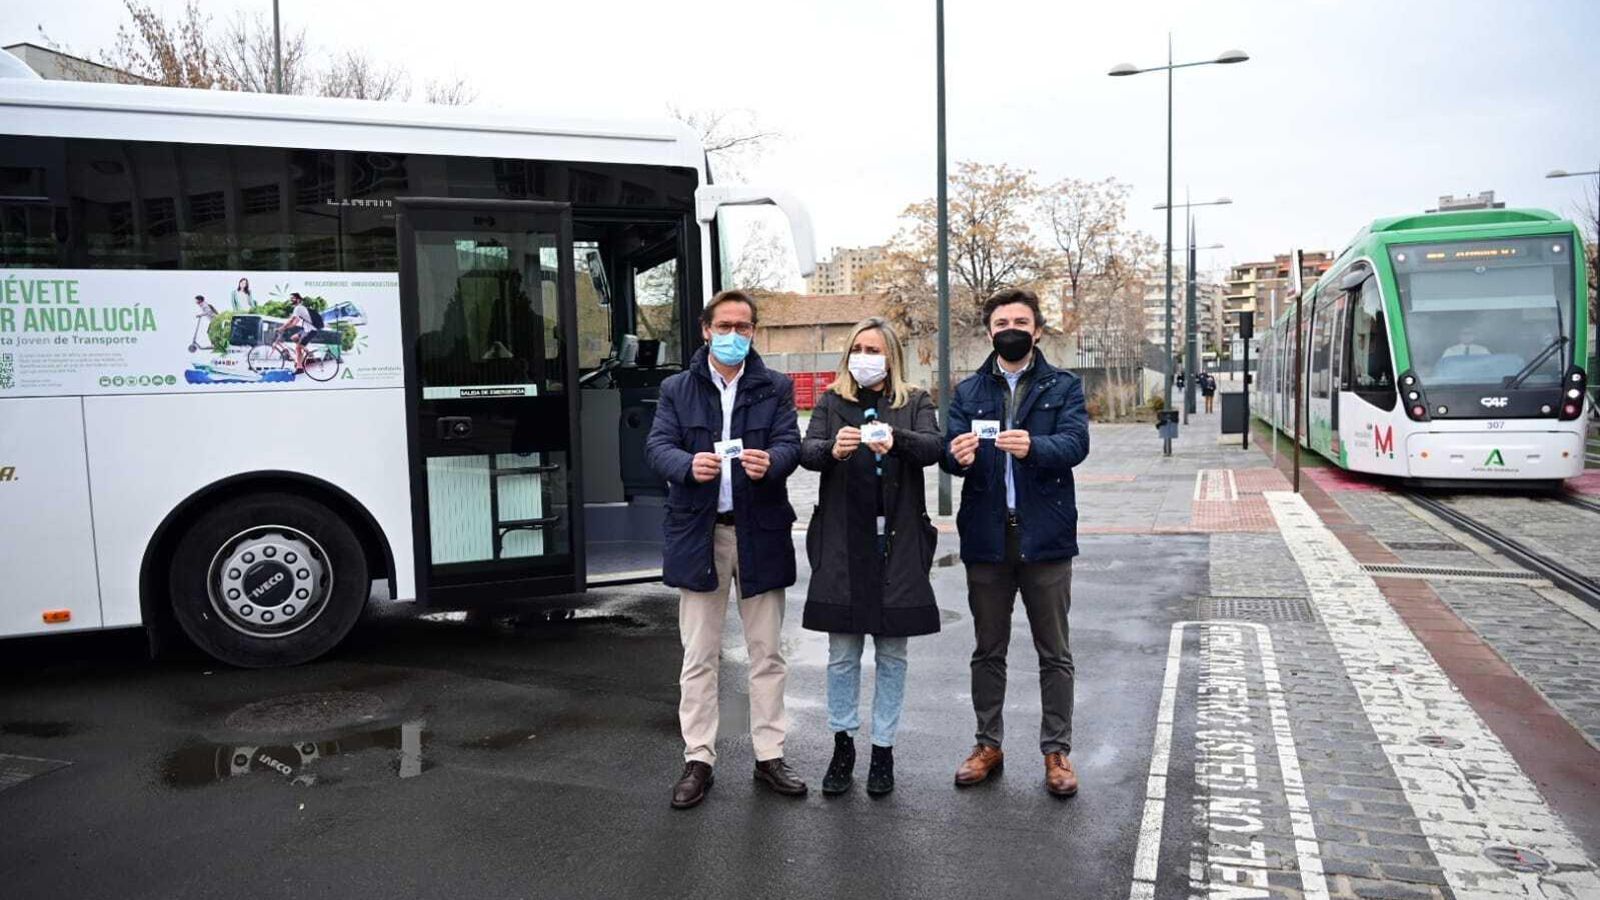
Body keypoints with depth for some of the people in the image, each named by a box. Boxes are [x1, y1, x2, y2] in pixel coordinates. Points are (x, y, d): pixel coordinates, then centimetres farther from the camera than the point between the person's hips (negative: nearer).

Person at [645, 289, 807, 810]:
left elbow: (790, 443, -5)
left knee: (767, 652, 8)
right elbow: (657, 445, -5)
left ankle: (769, 756, 20)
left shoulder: (776, 388, 7)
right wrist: (688, 465, -27)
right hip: (699, 533, 0)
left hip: (761, 532, 0)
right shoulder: (676, 389, 7)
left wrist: (769, 463, -29)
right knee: (699, 655, 5)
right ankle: (698, 760, 15)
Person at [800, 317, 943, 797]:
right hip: (842, 542, 1)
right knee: (842, 653, 6)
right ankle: (842, 744, 22)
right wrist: (832, 449, -30)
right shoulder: (831, 402, 9)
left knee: (892, 653, 8)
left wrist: (895, 440, -32)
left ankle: (883, 749, 21)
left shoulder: (915, 402, 6)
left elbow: (934, 448, -11)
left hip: (898, 543, 0)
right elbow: (806, 450, -6)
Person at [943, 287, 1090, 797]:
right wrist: (958, 456, -28)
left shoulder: (1063, 387, 4)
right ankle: (988, 745, 25)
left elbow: (1076, 442, -13)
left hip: (1045, 536, -2)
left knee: (1054, 654, 7)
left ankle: (1057, 751, 19)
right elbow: (950, 448, -3)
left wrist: (1033, 447, -34)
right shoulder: (968, 391, 10)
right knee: (988, 651, 13)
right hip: (986, 537, 2)